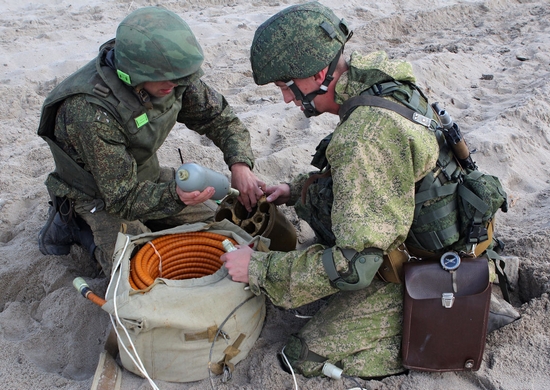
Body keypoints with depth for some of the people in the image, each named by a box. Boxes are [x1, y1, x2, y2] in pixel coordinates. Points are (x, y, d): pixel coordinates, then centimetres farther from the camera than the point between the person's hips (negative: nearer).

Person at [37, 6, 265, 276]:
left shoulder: (170, 76, -19)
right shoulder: (90, 111, -37)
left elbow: (219, 117, -7)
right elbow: (122, 197, -30)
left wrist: (240, 164, -25)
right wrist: (174, 194, -48)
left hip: (145, 176, 7)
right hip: (98, 196, -6)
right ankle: (74, 225, 4)